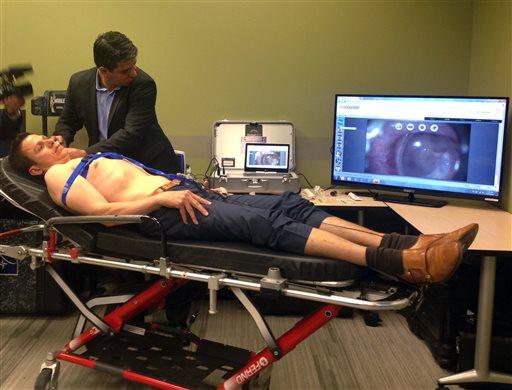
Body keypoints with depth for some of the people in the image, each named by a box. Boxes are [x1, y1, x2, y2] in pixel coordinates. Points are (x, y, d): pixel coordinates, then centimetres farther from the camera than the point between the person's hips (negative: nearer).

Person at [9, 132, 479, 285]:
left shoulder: (96, 158, 35)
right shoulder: (58, 174, 10)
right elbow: (104, 210, -8)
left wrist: (201, 190, 18)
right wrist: (162, 196, -17)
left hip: (187, 192, 8)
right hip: (162, 215, -8)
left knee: (290, 204, -12)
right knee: (266, 221, -29)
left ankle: (411, 243, -23)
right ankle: (396, 263, -41)